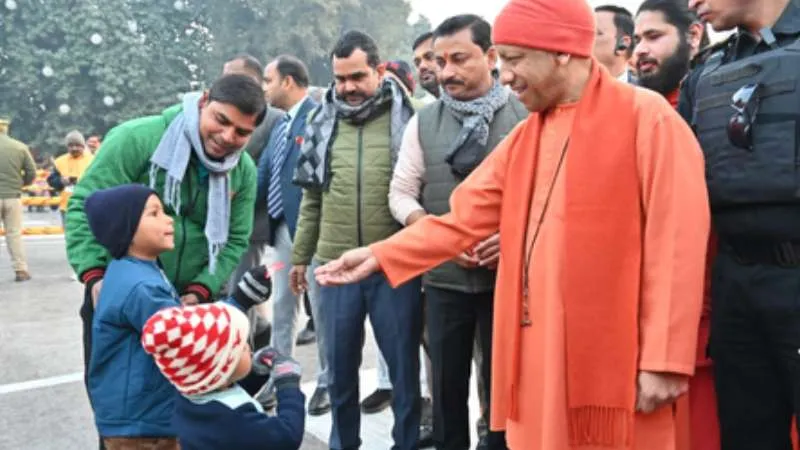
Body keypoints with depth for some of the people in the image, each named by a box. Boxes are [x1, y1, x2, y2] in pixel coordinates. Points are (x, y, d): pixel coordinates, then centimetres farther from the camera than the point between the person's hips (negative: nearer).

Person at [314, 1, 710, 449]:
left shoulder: (646, 117, -7)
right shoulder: (526, 135, 13)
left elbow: (677, 242, -12)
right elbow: (465, 217, 11)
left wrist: (665, 359, -14)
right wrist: (380, 256, 4)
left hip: (613, 359, -6)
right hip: (536, 351, 6)